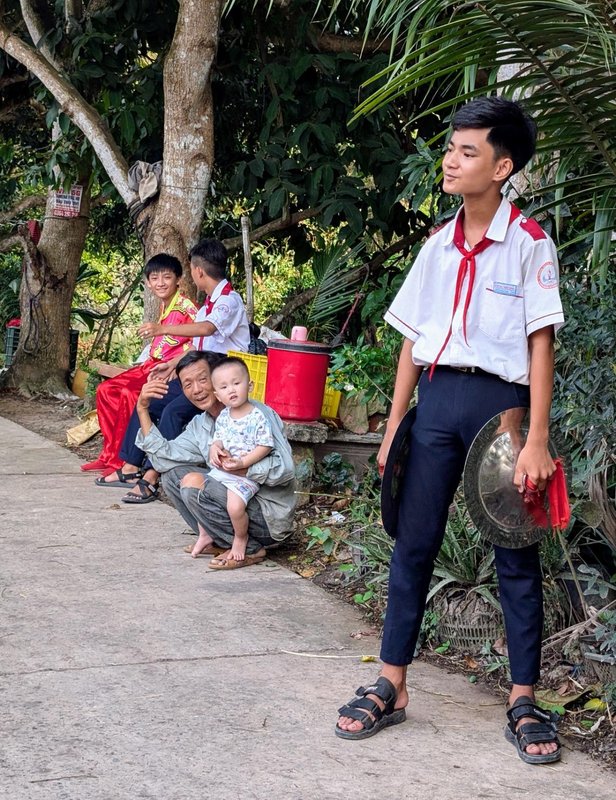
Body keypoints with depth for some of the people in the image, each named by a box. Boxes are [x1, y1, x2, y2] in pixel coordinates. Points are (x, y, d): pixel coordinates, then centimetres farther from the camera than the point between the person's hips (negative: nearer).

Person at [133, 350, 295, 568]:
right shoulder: (199, 425, 9)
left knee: (194, 484, -25)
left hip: (270, 516, -8)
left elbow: (285, 469, -25)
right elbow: (163, 458, 0)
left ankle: (250, 550, -11)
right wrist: (143, 410, -4)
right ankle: (218, 541, 5)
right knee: (172, 473, 5)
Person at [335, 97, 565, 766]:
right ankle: (390, 687, 13)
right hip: (437, 397, 5)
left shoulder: (528, 244, -5)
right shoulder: (438, 246, 10)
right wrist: (395, 425, 10)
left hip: (501, 398, -4)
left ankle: (523, 702, 9)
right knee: (413, 543, 5)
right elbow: (414, 340, 14)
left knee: (515, 554, 2)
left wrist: (536, 440, -13)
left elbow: (540, 343, -8)